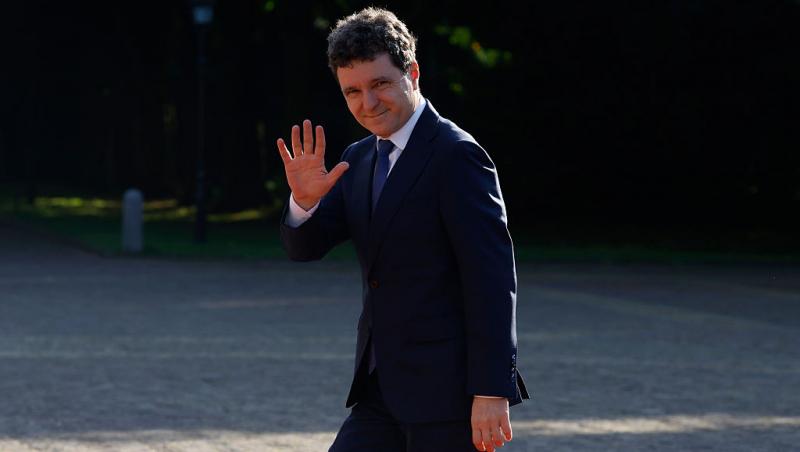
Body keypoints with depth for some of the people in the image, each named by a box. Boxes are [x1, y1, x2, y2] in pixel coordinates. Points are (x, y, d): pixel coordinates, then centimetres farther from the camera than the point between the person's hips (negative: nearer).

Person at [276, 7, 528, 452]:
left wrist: (491, 392, -21)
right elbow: (306, 246, 10)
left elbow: (493, 278, -16)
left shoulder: (456, 155, -12)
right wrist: (305, 199, -13)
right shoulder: (359, 160, 14)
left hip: (447, 394, -8)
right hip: (383, 392, 8)